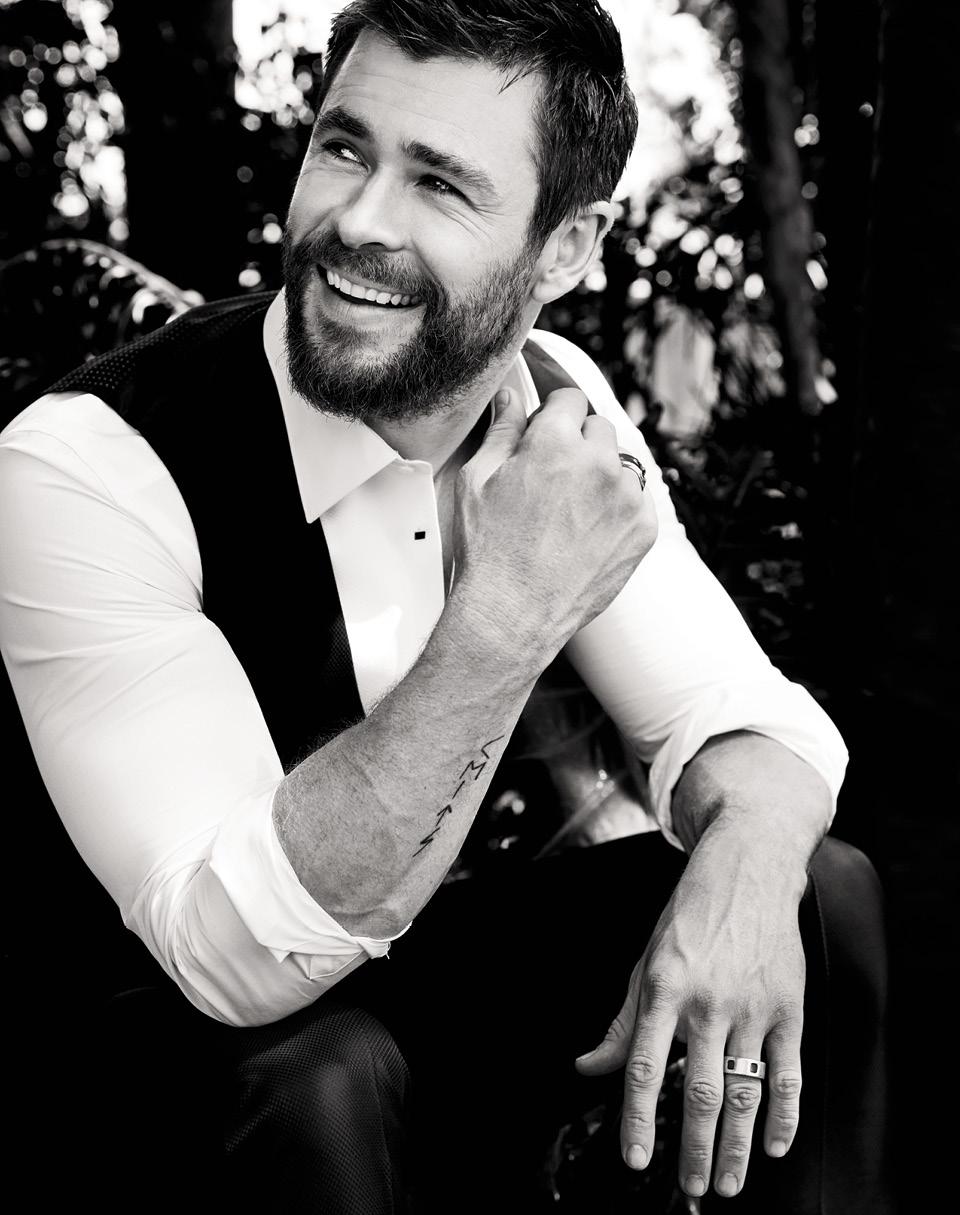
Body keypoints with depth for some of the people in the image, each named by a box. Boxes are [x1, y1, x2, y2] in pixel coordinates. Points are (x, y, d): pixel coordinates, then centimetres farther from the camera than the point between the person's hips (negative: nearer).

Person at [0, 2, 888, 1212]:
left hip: (427, 957, 6)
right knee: (329, 1075, -37)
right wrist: (509, 613, -40)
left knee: (824, 905, -12)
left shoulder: (558, 405, -7)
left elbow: (736, 713, -6)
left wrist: (744, 865, -31)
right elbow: (245, 952, -32)